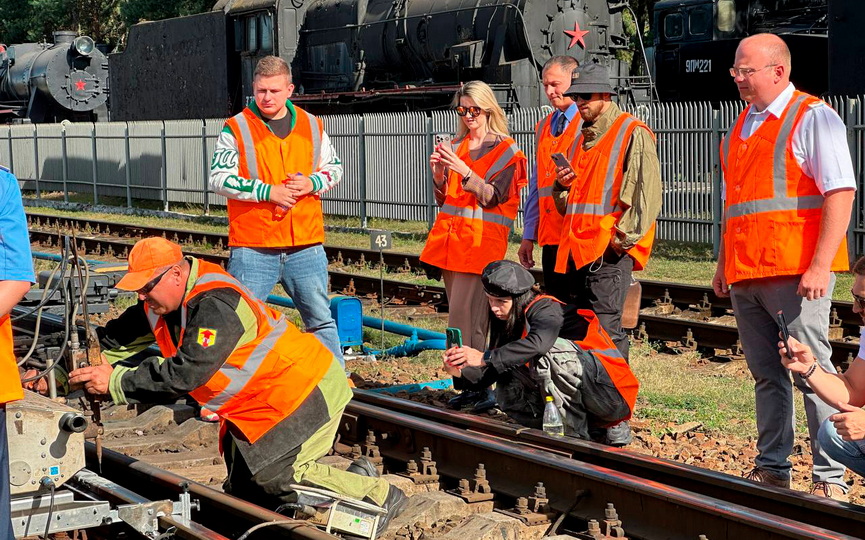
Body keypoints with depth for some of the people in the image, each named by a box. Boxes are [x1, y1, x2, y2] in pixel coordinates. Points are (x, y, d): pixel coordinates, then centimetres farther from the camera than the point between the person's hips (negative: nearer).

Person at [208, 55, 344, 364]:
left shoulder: (311, 126, 10)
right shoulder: (236, 128, -1)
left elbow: (335, 168, 18)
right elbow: (219, 178, -7)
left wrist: (312, 183, -4)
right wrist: (268, 191, -15)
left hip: (306, 245, 3)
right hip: (253, 248, -3)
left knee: (321, 318, 11)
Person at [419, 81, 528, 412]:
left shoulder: (506, 151, 1)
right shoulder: (456, 147, 16)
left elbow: (491, 197, -11)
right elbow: (442, 199, 16)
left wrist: (464, 171, -23)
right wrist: (438, 173, -2)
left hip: (481, 239, -6)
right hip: (449, 236, 6)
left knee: (464, 318, -14)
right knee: (462, 317, 5)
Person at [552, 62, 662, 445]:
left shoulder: (633, 135, -4)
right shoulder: (581, 139, 22)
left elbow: (647, 192, -12)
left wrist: (622, 236, -16)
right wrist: (563, 186, 7)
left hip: (610, 251, -8)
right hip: (577, 248, 9)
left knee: (606, 330, -13)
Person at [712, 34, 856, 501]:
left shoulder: (813, 118, -5)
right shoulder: (741, 125, 18)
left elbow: (840, 195, -13)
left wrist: (820, 266, -19)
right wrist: (724, 265, 20)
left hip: (795, 273, -7)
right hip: (745, 275, 7)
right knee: (766, 375, 11)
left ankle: (830, 479, 2)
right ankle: (772, 470, 20)